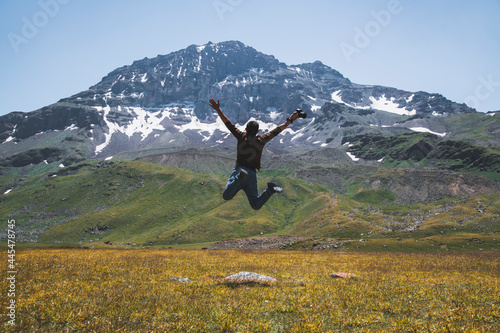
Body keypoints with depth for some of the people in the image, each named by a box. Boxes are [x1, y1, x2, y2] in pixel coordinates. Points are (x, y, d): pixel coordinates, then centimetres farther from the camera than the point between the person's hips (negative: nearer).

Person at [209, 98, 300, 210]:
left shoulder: (242, 136, 6)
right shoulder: (261, 140, 11)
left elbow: (228, 123, 4)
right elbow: (277, 130, 18)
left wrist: (218, 109, 6)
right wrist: (290, 120, 27)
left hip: (238, 169, -2)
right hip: (251, 174, 2)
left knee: (226, 196, -21)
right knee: (256, 205, 8)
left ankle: (239, 178, -43)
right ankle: (270, 189, -18)